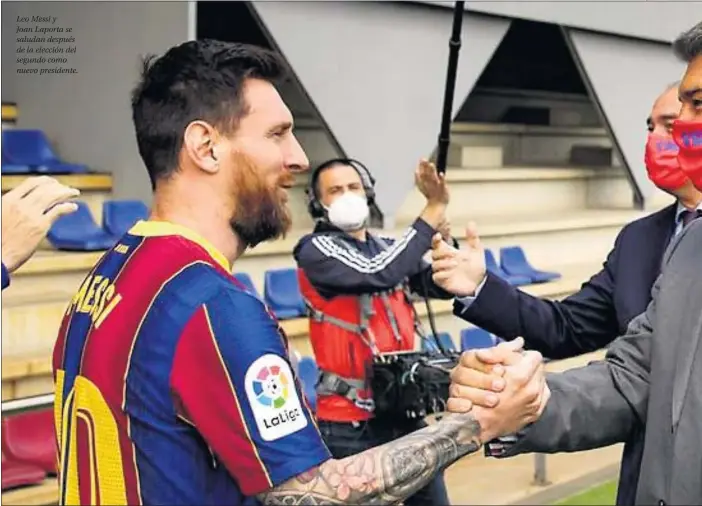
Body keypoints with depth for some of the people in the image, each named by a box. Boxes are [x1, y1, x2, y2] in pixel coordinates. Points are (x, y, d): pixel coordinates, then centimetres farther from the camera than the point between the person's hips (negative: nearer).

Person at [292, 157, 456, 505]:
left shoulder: (386, 248, 9)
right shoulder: (316, 250, -10)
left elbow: (442, 286, 5)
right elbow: (380, 274, -25)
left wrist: (442, 230, -11)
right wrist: (432, 213, -21)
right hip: (350, 421, -6)